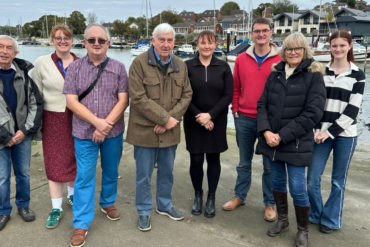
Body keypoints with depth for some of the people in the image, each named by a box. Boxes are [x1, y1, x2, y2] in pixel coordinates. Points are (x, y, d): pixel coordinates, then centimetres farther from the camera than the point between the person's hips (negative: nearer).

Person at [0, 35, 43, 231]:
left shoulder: (24, 73, 0)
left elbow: (36, 104, 3)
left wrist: (25, 130, -5)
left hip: (23, 133, 2)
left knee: (23, 173, 14)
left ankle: (23, 205, 35)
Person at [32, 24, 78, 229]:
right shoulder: (41, 63, -1)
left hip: (77, 118, 1)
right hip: (53, 119, -1)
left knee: (75, 159, 13)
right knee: (54, 163, 3)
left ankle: (72, 194, 37)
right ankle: (56, 208, 15)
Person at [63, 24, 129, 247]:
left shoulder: (118, 68, 0)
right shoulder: (75, 67, 0)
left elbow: (123, 100, -6)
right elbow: (71, 101, -6)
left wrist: (106, 125, -16)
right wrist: (97, 122, -17)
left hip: (113, 132, 1)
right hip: (84, 133, -1)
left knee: (111, 172, 16)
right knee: (84, 177, 2)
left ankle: (108, 203, 41)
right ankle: (81, 224, 14)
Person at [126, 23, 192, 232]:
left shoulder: (180, 65, 6)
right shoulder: (140, 63, -10)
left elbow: (186, 96, 4)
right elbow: (139, 98, -16)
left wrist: (171, 119, -11)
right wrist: (165, 118, -16)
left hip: (170, 130, 5)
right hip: (145, 130, -4)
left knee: (167, 171, 18)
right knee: (144, 174, 7)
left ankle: (165, 205, 39)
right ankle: (144, 212, 26)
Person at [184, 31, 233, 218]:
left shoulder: (223, 67, 2)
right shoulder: (188, 66, -1)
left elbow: (228, 96, -3)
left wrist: (210, 115, -14)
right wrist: (198, 116, -13)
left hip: (216, 122, 1)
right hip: (193, 122, 0)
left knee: (213, 159, 8)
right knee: (196, 159, 5)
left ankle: (211, 198, 24)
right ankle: (198, 196, 27)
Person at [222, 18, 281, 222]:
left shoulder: (280, 60, -4)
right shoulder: (242, 59, 5)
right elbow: (235, 87, 10)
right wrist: (235, 109, 4)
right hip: (244, 119, 3)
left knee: (270, 165, 8)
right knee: (244, 162, 16)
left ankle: (269, 203, 24)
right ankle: (239, 196, 32)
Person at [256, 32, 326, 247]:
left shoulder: (314, 76, -5)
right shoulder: (275, 75, 9)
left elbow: (312, 113, -12)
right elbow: (262, 104, 6)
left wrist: (282, 136, -15)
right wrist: (266, 131, -11)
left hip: (297, 143, -4)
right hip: (271, 140, 4)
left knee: (298, 189, -1)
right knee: (277, 182, 14)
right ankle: (282, 221, 35)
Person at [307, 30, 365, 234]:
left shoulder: (357, 75, 1)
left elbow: (353, 109, -7)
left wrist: (330, 132, -13)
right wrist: (317, 130, -9)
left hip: (345, 135, -1)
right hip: (322, 133, 2)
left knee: (338, 180, 7)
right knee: (312, 178, 0)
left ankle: (330, 220, 26)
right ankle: (315, 214, 24)